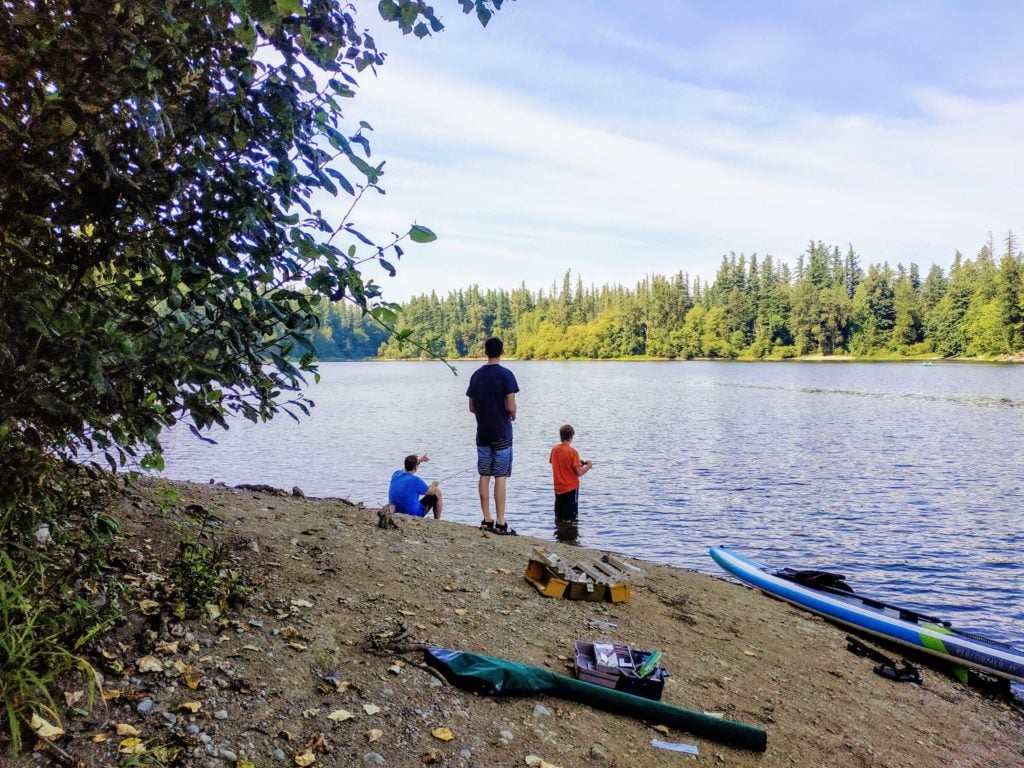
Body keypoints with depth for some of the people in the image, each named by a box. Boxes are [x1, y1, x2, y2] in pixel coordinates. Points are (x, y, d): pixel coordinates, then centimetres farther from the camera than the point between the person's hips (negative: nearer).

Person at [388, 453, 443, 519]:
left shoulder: (396, 474, -5)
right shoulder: (416, 481, -24)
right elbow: (430, 492, -3)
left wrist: (420, 460, 33)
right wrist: (434, 485, 19)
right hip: (414, 514, -7)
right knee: (437, 492, 10)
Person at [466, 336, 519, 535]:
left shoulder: (476, 375, 5)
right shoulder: (506, 375, -11)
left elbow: (472, 408, 9)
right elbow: (511, 407, -15)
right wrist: (512, 415, 6)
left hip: (482, 433, 5)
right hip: (501, 433, -5)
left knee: (484, 476, 9)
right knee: (500, 477, -2)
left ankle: (487, 520, 13)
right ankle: (500, 523, 0)